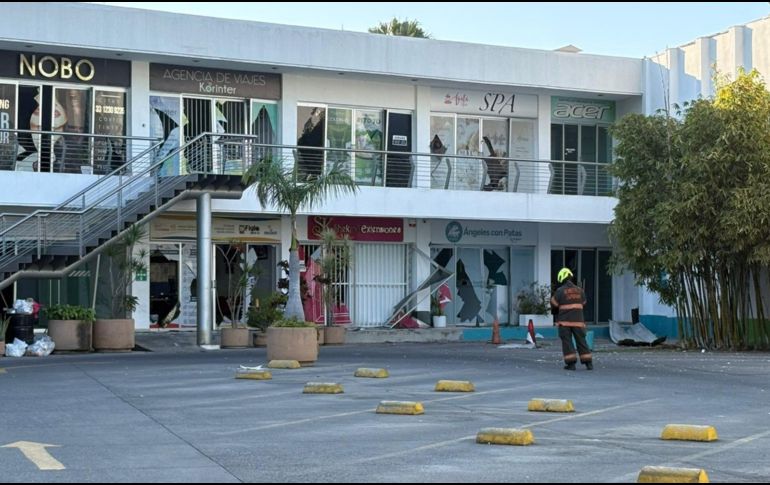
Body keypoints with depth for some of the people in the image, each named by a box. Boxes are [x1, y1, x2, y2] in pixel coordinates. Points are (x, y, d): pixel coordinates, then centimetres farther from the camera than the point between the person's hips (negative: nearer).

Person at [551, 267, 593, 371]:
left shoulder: (560, 291, -9)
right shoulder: (579, 290, 4)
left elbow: (553, 303, -3)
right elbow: (583, 303, 18)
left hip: (564, 321, -3)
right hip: (578, 320, 3)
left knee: (567, 342, 3)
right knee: (581, 342, 8)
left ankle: (571, 363, -3)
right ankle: (588, 363, 4)